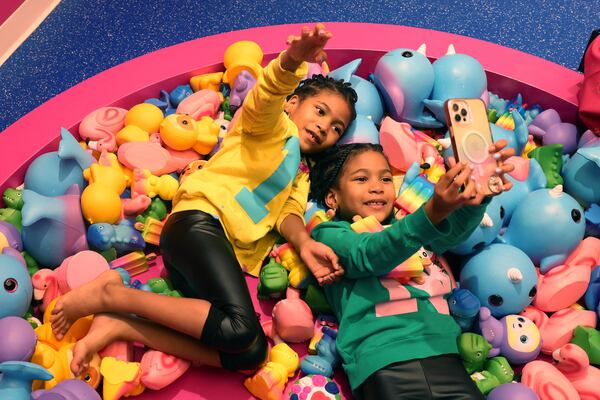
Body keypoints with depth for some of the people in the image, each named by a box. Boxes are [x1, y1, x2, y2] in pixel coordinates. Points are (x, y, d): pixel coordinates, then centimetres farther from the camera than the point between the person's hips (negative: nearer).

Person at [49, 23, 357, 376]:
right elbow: (266, 95, -13)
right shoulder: (272, 125, 12)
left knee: (251, 354, -14)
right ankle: (109, 294, -16)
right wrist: (293, 61, -36)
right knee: (240, 329, -31)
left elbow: (290, 212, 11)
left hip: (232, 259, 8)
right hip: (202, 221, -8)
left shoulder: (301, 176, 31)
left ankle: (118, 326, -14)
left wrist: (303, 242, -13)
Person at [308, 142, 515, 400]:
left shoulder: (405, 225, 24)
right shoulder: (330, 234, 8)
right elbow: (370, 255, -12)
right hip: (383, 359, -4)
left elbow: (454, 230, 4)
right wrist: (433, 211, -28)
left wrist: (478, 191, -17)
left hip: (441, 351, 4)